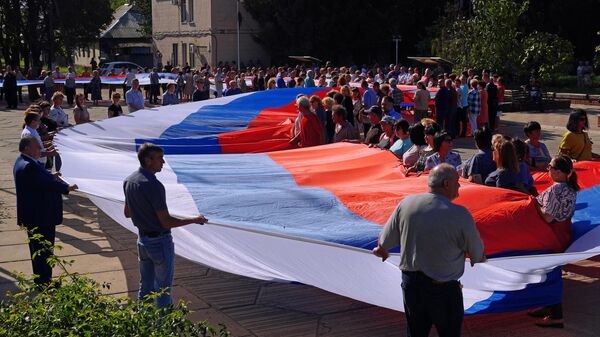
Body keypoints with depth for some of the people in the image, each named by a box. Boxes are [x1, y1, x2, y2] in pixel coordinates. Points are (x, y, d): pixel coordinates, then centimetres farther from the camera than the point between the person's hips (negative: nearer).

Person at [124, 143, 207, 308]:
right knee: (163, 288, 4)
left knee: (145, 286, 19)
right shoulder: (153, 185, -25)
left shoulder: (129, 181, 2)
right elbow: (166, 222, -23)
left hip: (142, 239, 8)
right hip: (160, 242, -8)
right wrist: (194, 220, -13)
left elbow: (127, 213, 13)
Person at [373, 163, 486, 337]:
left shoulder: (406, 204, -8)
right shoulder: (459, 214, -18)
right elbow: (477, 255, -5)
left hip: (410, 282, 4)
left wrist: (381, 250, 26)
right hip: (443, 288, -4)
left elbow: (384, 242, 2)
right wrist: (477, 258, 20)